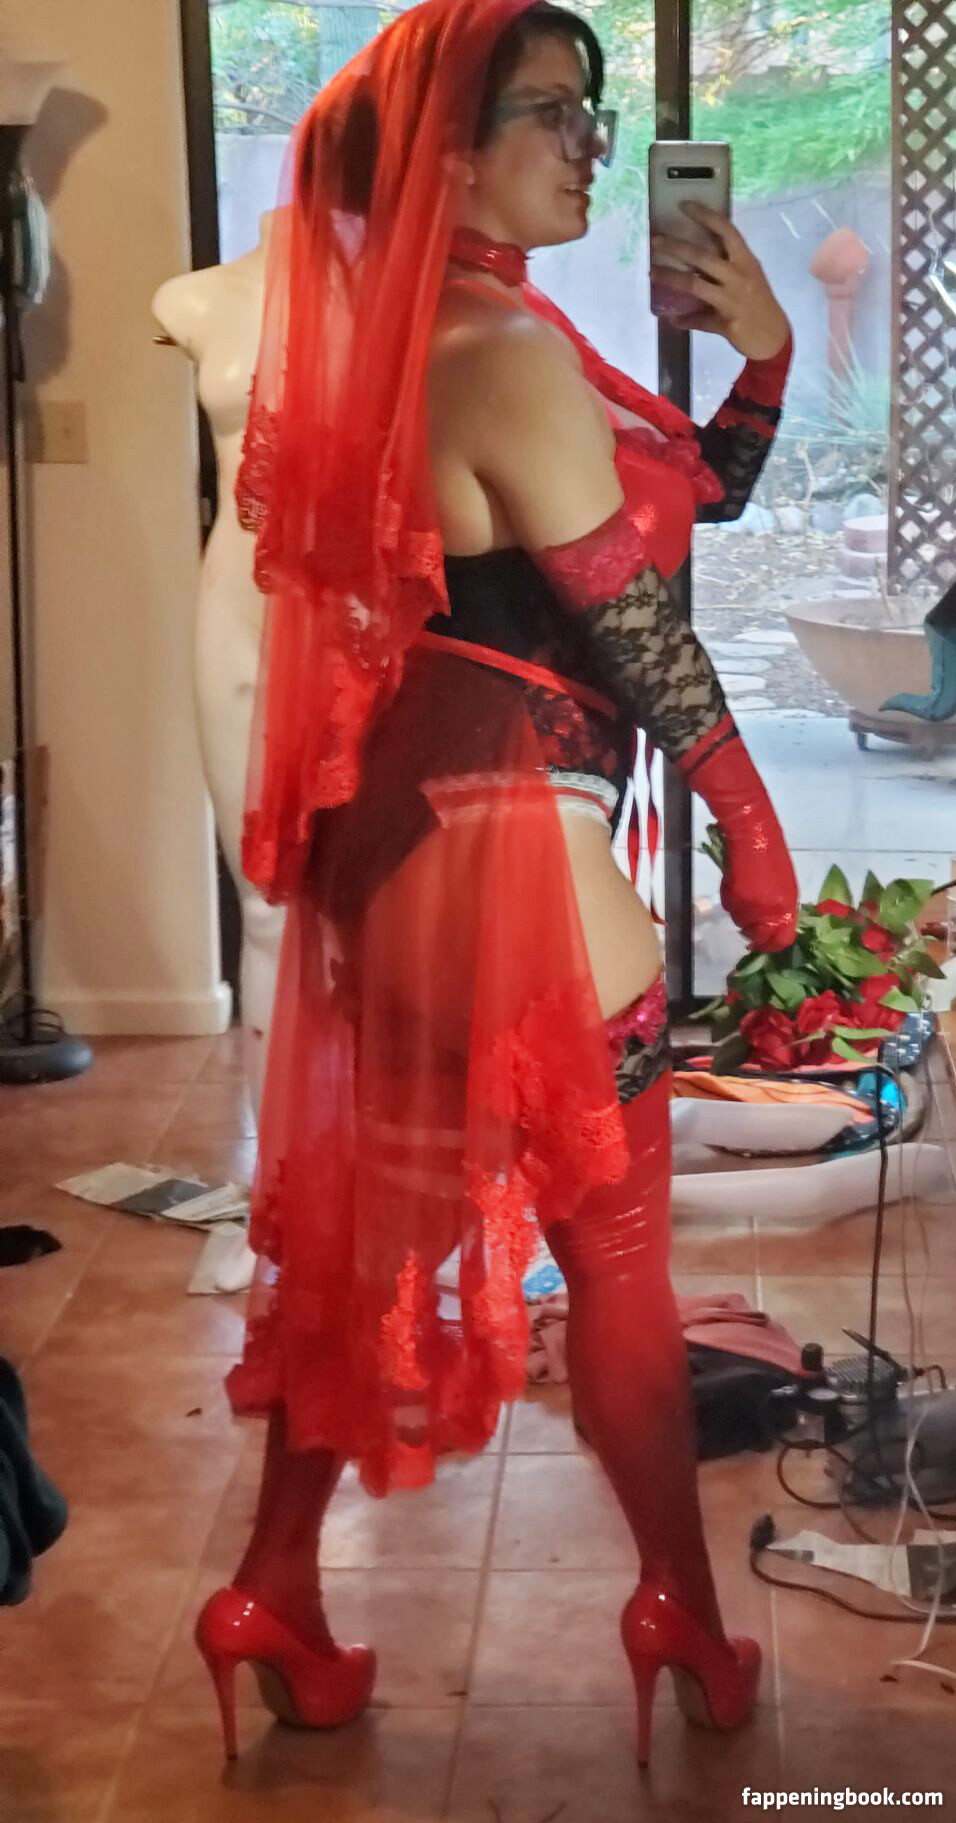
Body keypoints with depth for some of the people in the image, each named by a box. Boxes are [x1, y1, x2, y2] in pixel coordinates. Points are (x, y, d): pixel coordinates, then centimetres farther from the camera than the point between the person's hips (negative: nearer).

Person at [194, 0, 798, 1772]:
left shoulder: (413, 348, 13)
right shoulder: (512, 356, -18)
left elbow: (690, 498, 16)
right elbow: (638, 627, -13)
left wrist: (761, 353, 4)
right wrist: (752, 815, -3)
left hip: (399, 839, 9)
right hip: (511, 848, -9)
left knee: (368, 1225, 16)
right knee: (618, 1246, 6)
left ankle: (275, 1594, 25)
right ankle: (683, 1610, 22)